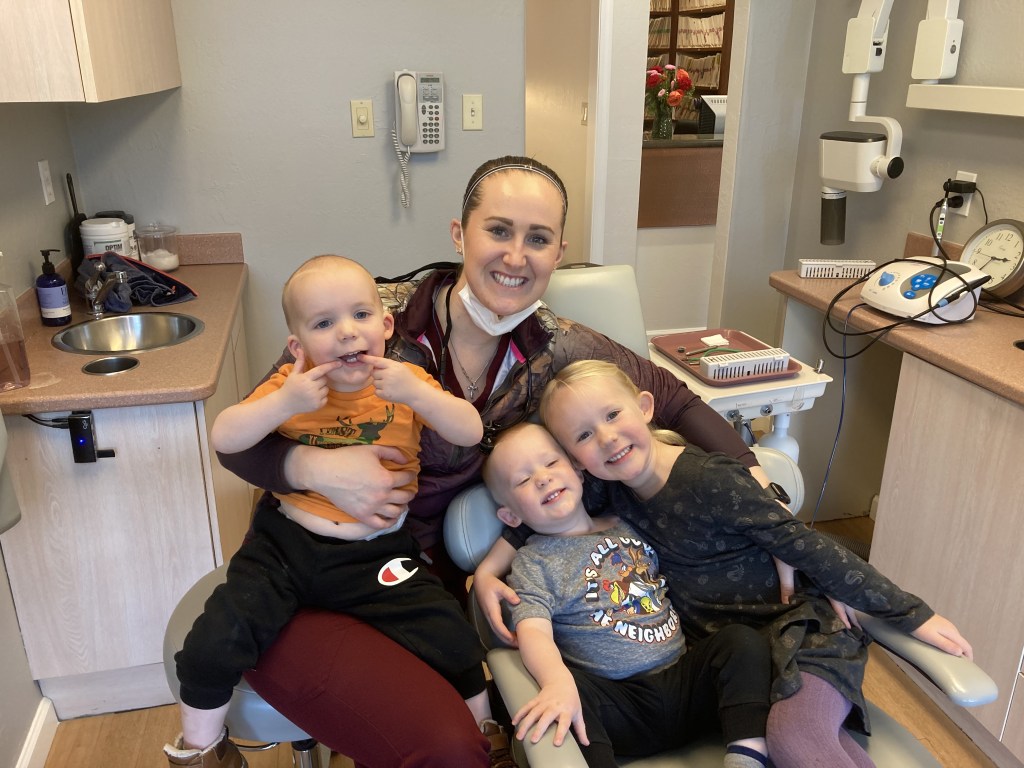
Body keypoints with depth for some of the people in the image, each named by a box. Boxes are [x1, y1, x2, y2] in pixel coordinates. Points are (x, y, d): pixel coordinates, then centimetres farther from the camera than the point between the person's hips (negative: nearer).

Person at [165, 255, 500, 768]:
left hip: (376, 554, 0)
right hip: (287, 546, 1)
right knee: (215, 642, -12)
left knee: (452, 642, -13)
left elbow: (471, 433, -11)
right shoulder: (291, 384, -1)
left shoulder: (407, 381, -2)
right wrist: (284, 404, -23)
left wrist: (415, 392, -25)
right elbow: (223, 438, -8)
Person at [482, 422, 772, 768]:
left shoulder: (628, 526, 15)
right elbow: (534, 631, -17)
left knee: (743, 640, -13)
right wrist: (558, 682, -39)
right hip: (616, 699, -5)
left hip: (681, 678, 5)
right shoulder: (532, 563, 0)